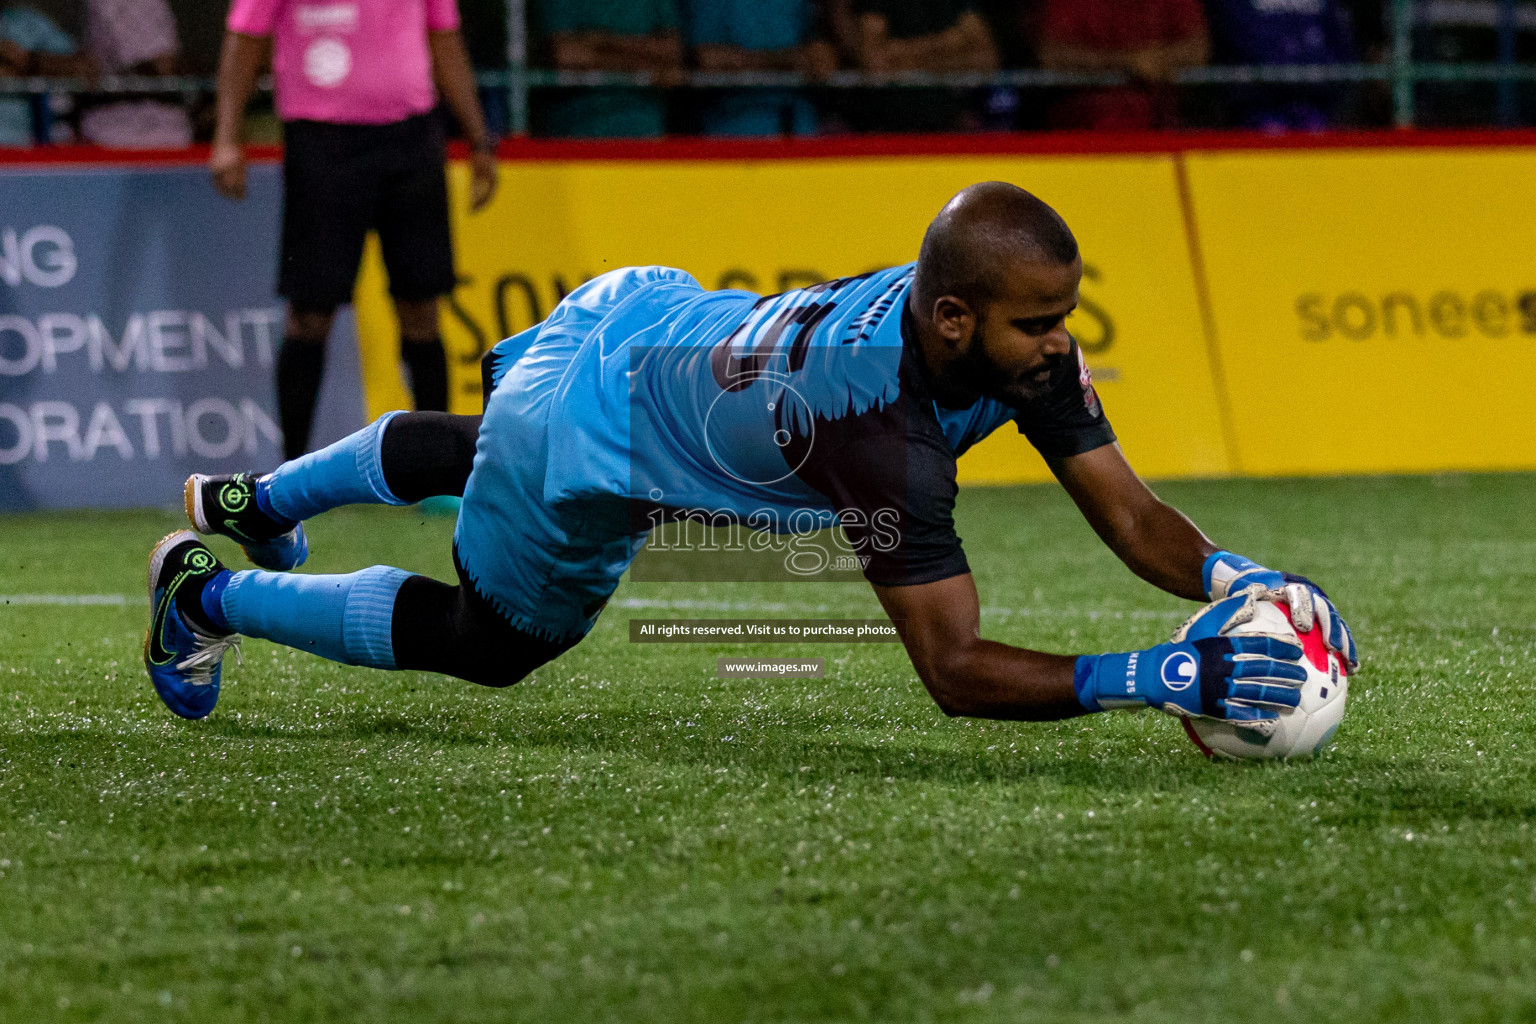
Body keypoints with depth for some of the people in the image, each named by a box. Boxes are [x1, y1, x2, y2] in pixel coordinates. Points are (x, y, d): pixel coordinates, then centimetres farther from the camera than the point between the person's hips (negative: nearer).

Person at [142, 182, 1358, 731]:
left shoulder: (1011, 337, -25)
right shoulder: (876, 413, -46)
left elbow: (1131, 516, -18)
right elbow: (952, 669, -44)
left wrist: (1243, 580, -37)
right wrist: (1156, 679, -53)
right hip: (588, 436, -7)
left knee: (473, 456, 36)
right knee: (486, 638, 18)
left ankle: (256, 500, 63)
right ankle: (210, 594, 36)